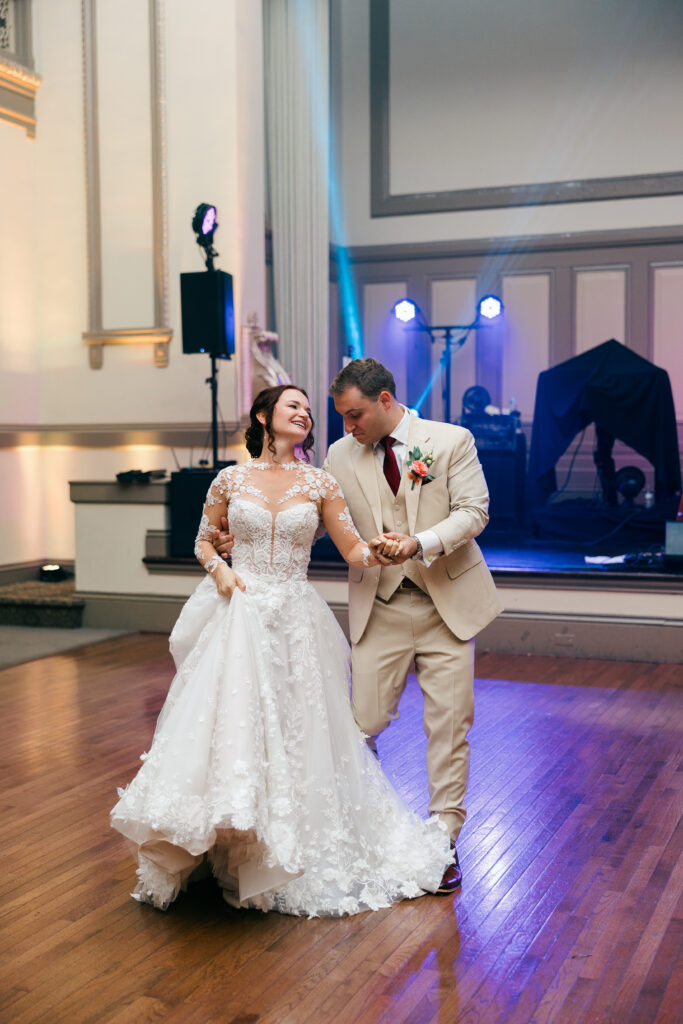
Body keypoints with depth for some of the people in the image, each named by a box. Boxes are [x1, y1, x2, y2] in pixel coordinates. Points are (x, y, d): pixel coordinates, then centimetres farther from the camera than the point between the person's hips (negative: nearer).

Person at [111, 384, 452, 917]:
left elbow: (353, 550, 0)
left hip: (294, 619, 0)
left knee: (293, 729, 2)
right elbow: (203, 540, 15)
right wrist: (219, 570, -5)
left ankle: (291, 855, 19)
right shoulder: (231, 479, 4)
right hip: (238, 612, 0)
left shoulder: (320, 483, 3)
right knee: (229, 719, -5)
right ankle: (225, 842, 11)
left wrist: (382, 551, -21)